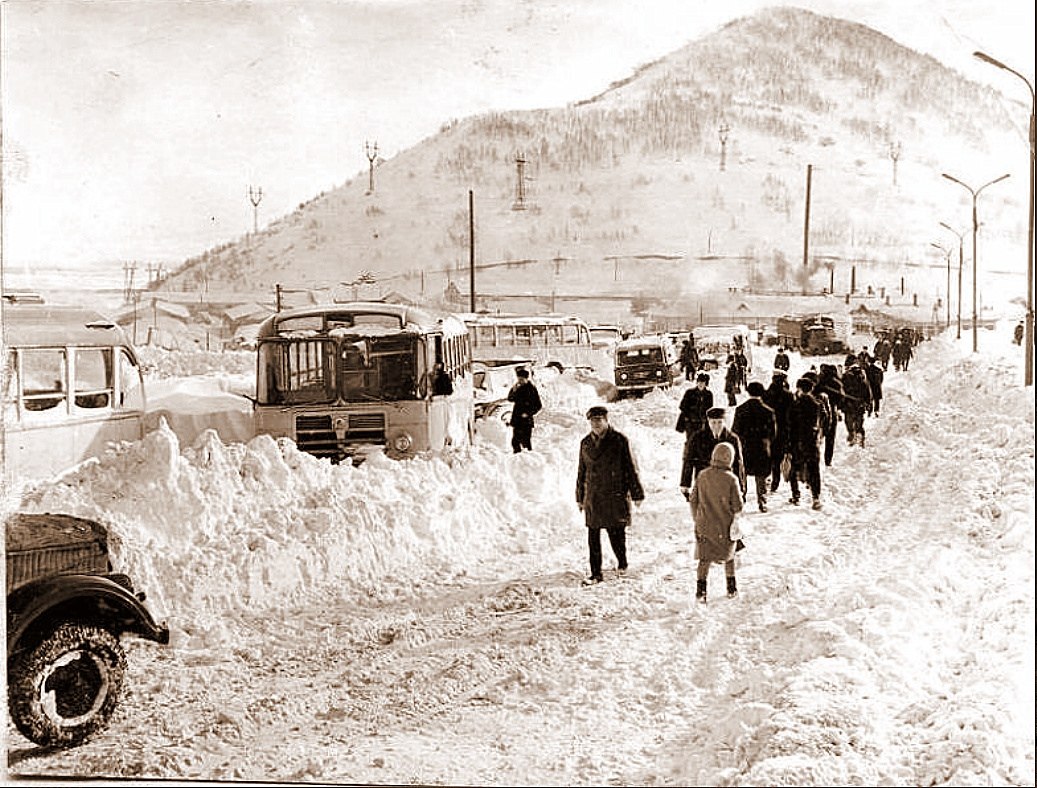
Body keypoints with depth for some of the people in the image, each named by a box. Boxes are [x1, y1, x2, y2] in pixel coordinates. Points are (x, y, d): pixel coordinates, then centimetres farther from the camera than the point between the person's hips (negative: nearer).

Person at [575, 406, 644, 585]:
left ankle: (622, 562, 29)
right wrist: (580, 497, 17)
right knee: (593, 536, 3)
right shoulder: (585, 443, 8)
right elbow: (581, 471, 16)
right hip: (593, 497, 3)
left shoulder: (619, 440, -4)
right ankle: (596, 573, 12)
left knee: (616, 533, 1)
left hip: (616, 495, -3)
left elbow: (631, 467, -1)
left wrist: (637, 494, -1)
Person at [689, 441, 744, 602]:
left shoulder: (702, 476, -5)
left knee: (704, 558, 9)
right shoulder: (731, 479, -15)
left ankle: (701, 589, 1)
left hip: (704, 525, 1)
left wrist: (696, 519, 15)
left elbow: (693, 499, 2)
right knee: (728, 556, 19)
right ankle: (731, 588, 28)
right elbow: (737, 506, -11)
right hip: (725, 527, -1)